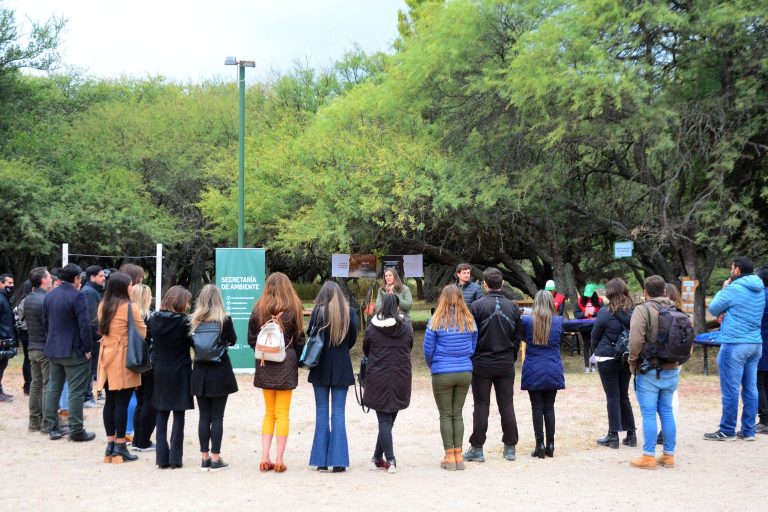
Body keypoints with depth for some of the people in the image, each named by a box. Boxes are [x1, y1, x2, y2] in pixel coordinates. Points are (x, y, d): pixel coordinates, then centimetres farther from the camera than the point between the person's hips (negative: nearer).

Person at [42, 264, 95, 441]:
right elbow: (84, 325, -19)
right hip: (74, 351, -7)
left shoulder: (49, 296, 8)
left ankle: (52, 427, 17)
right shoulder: (77, 296, -16)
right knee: (76, 392, -3)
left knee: (53, 388, 14)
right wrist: (87, 348, -12)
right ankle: (76, 430, -1)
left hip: (53, 350, 7)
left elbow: (45, 323, 14)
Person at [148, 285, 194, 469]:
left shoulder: (154, 319, -1)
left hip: (160, 372, 4)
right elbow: (193, 343, -8)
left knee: (161, 415, 11)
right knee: (179, 415, 4)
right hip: (180, 372, -4)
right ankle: (175, 458, 3)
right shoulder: (184, 322, -14)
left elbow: (152, 343, 7)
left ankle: (162, 457, 9)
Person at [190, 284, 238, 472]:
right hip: (220, 372, -3)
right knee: (217, 417, 2)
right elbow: (233, 340, 5)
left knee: (204, 416, 9)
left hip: (200, 372, 3)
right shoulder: (225, 320, -10)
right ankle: (215, 459, 3)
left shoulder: (194, 320, -3)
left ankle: (204, 458, 12)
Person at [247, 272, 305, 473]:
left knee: (269, 412, 14)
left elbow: (251, 339, 3)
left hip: (265, 366, 3)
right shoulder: (293, 309, -6)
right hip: (286, 364, -3)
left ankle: (265, 457, 6)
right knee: (282, 414, 3)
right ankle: (279, 460, 2)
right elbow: (299, 340, -1)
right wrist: (298, 360, 13)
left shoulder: (258, 309, 1)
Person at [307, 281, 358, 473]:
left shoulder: (318, 311, -7)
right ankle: (338, 461, 0)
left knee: (321, 412, 7)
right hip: (342, 368, 1)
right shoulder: (349, 312, -2)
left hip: (321, 368, -1)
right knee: (338, 412, 3)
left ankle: (321, 460, 7)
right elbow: (353, 338, 2)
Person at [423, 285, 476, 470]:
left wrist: (432, 366, 15)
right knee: (458, 413, 14)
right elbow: (473, 347, 9)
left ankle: (450, 456, 8)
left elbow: (428, 350, -4)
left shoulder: (436, 321, -9)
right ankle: (458, 455, 14)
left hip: (442, 374, -3)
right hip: (465, 372, 3)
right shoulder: (470, 321, 0)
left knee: (446, 415, 7)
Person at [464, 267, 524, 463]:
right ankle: (510, 447, 15)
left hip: (482, 364, -3)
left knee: (481, 406, 3)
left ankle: (477, 449, 7)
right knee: (507, 405, 9)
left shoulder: (477, 306, -11)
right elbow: (518, 336, 6)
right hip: (506, 364, 3)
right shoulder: (512, 306, 1)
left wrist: (471, 358, 3)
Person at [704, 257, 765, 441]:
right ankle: (748, 430, 12)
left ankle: (727, 431, 2)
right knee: (750, 389, 9)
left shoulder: (733, 289, -12)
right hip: (755, 344, 8)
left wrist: (723, 289, 11)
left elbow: (713, 309, 1)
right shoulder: (760, 290, 12)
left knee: (731, 390, -2)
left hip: (734, 344, -7)